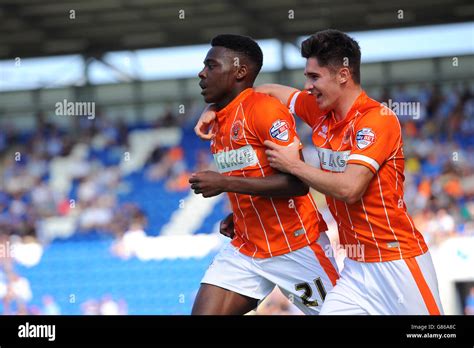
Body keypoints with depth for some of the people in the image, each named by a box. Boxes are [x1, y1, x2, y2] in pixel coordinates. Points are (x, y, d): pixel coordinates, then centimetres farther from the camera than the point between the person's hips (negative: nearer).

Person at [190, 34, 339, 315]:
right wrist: (237, 218, 8)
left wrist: (224, 183, -23)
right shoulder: (218, 120, 11)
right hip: (246, 248, 8)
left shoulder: (264, 109, -15)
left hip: (296, 248, -7)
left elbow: (297, 183, -23)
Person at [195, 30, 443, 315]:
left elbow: (349, 188, -23)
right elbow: (271, 92, 25)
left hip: (399, 262, -7)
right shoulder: (321, 111, 7)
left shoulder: (378, 118, -15)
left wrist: (294, 165, -11)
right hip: (357, 266, 7)